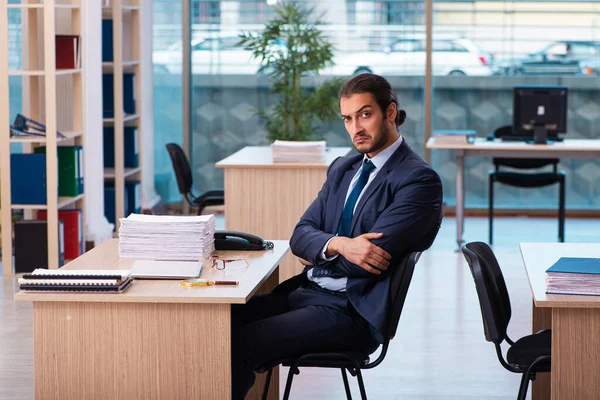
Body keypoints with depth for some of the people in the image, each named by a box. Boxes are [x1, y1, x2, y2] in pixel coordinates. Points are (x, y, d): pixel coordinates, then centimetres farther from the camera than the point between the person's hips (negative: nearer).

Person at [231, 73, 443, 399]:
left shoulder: (419, 179, -9)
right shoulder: (342, 169, 17)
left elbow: (373, 257, -16)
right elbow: (300, 235, 9)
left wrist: (318, 254, 1)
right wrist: (337, 245, -14)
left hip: (353, 311, -8)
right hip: (305, 292, 8)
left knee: (239, 345, -23)